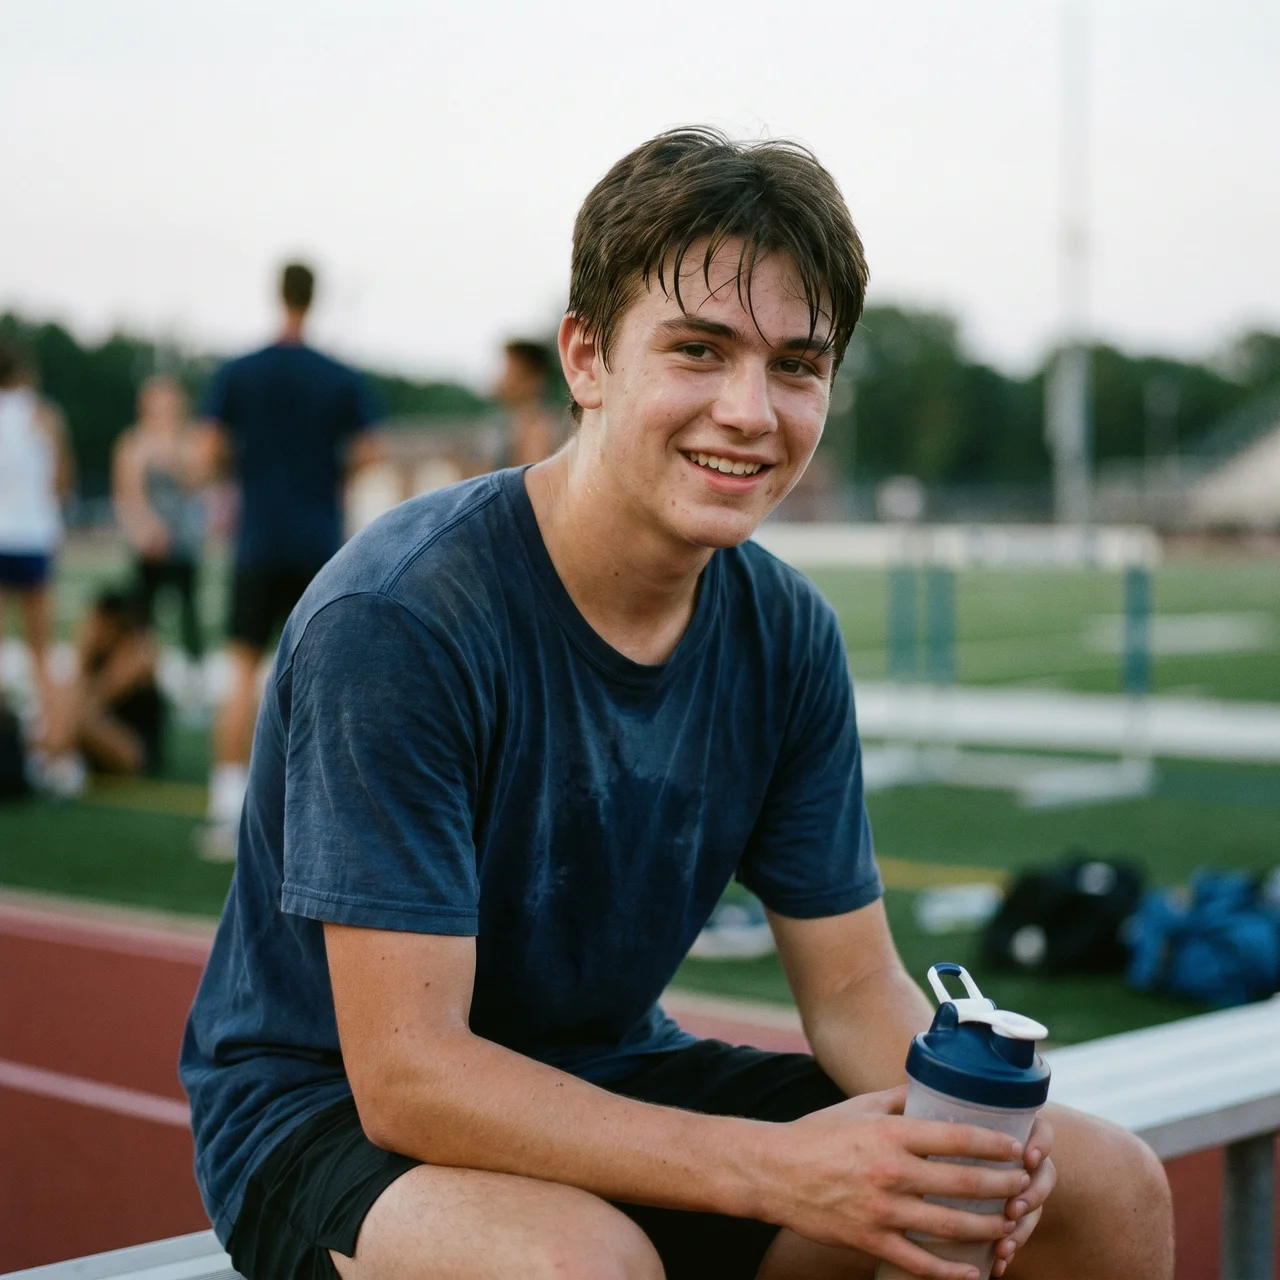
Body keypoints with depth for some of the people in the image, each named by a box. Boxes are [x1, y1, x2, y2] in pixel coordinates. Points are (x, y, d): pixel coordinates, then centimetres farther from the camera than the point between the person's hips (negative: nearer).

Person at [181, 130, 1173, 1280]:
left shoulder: (783, 633, -4)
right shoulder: (394, 619, -25)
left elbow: (856, 988, 1)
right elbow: (406, 1076, -27)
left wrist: (962, 1109, -22)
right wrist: (778, 1168, -33)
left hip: (615, 1082, 6)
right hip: (331, 1109, -5)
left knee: (1112, 1188, -4)